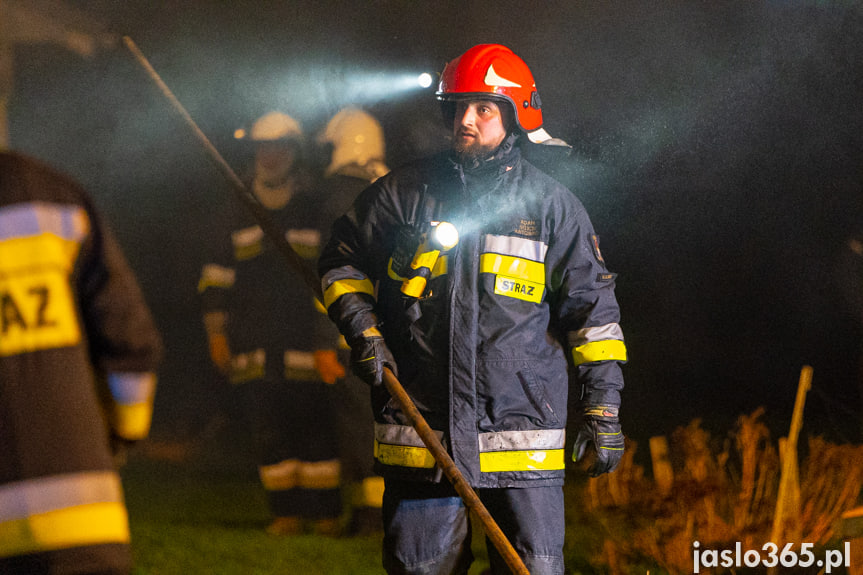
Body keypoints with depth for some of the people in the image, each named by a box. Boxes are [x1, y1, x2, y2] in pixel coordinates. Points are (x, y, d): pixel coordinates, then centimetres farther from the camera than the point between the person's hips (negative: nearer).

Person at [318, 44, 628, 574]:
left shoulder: (552, 206, 5)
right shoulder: (404, 193, 5)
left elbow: (591, 305, 8)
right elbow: (342, 263, 17)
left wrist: (604, 409, 4)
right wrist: (363, 332, 0)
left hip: (522, 433, -1)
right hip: (420, 426, 1)